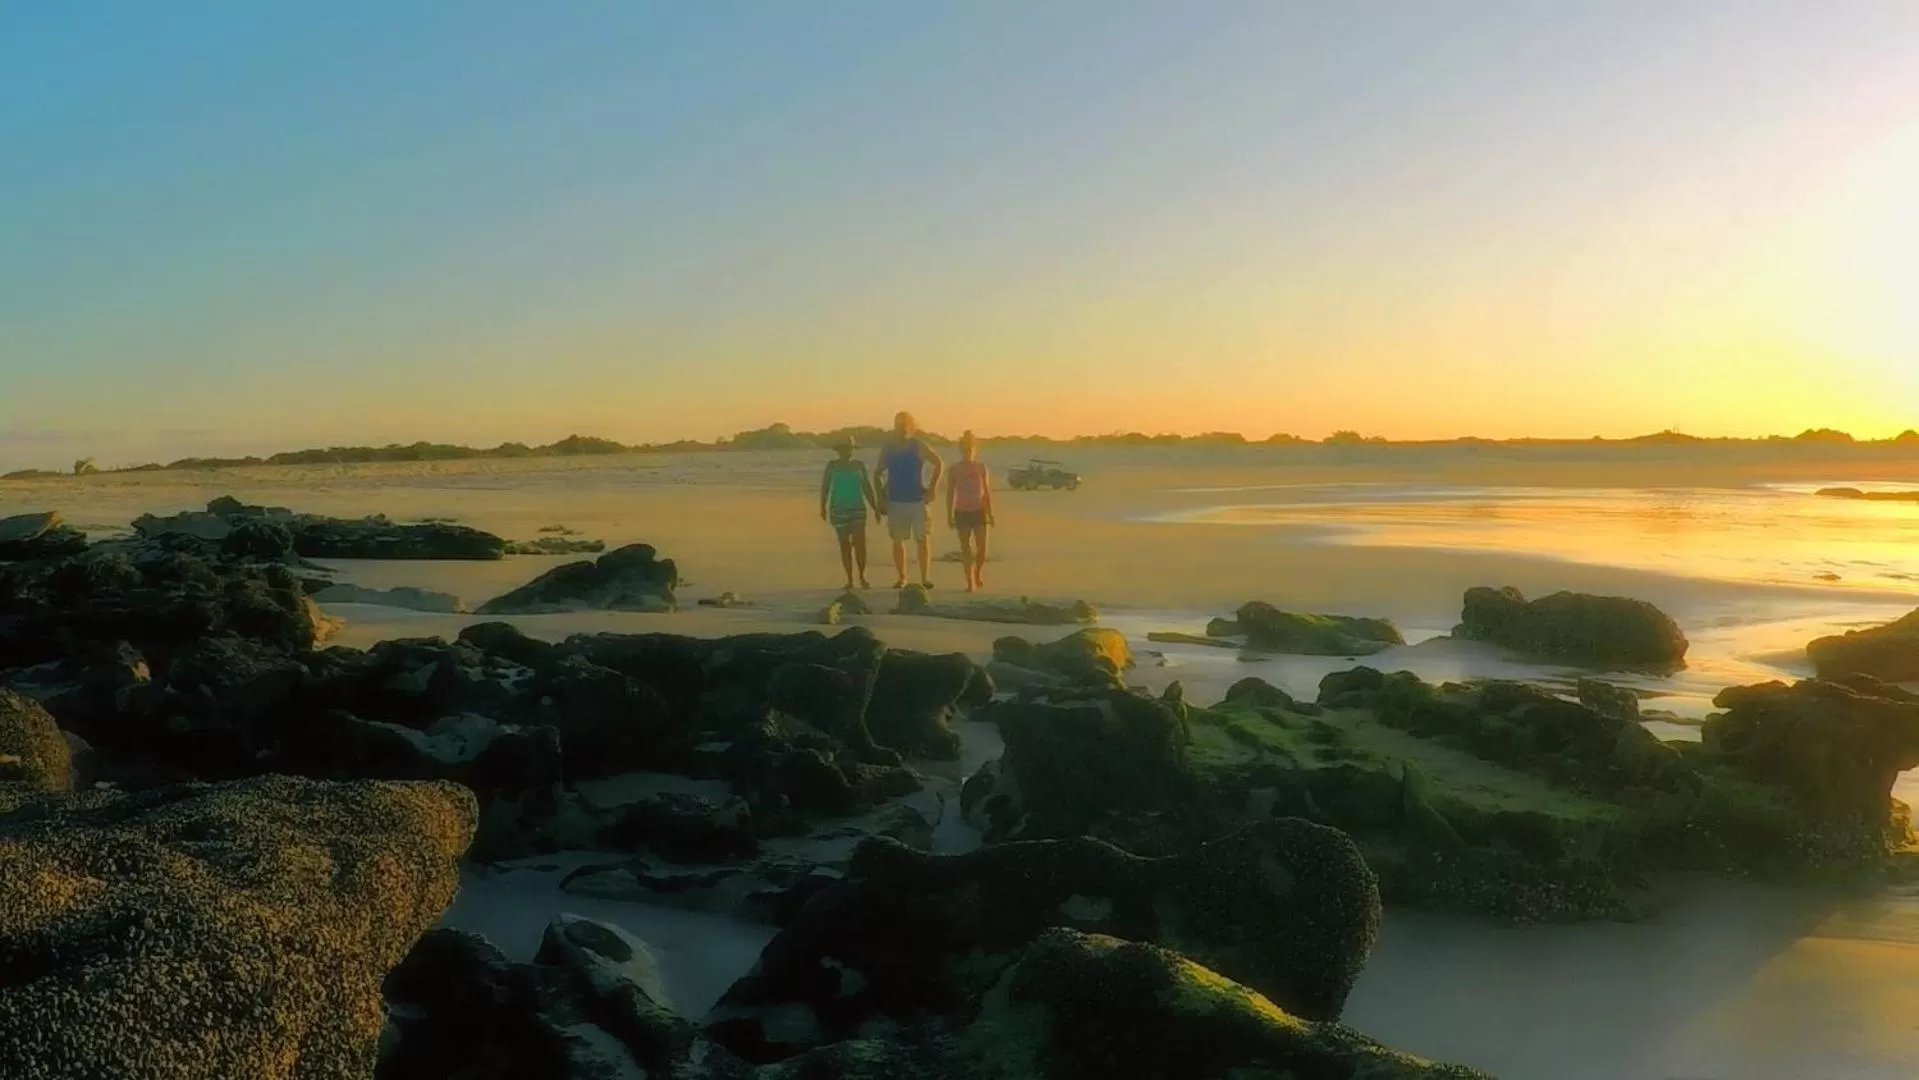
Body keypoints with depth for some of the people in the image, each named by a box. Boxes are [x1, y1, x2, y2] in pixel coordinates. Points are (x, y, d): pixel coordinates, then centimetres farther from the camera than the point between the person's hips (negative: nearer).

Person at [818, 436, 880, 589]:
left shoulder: (859, 465, 5)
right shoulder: (832, 465, 1)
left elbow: (867, 487, 7)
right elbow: (825, 487, 0)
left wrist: (875, 507, 4)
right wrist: (823, 507, -9)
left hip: (858, 508, 1)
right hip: (838, 509, 0)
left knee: (860, 542, -12)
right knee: (844, 544, 3)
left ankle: (862, 577, 0)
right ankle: (849, 579, 9)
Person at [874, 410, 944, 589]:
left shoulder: (918, 446, -1)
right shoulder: (888, 447, 5)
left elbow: (939, 464, 2)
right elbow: (879, 474, 10)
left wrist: (932, 489, -4)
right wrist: (881, 498, 2)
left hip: (918, 500, -2)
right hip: (895, 501, 2)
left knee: (923, 539, -6)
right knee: (898, 540, 4)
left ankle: (924, 577, 0)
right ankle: (902, 577, 13)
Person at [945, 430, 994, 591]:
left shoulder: (981, 468, 2)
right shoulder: (954, 469, 0)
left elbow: (987, 492, 5)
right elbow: (950, 493, 2)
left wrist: (990, 513, 1)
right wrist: (949, 515, -1)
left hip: (979, 511, 0)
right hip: (962, 512, 0)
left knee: (981, 546, -3)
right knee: (965, 547, 0)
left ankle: (978, 574, 24)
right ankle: (970, 582, 4)